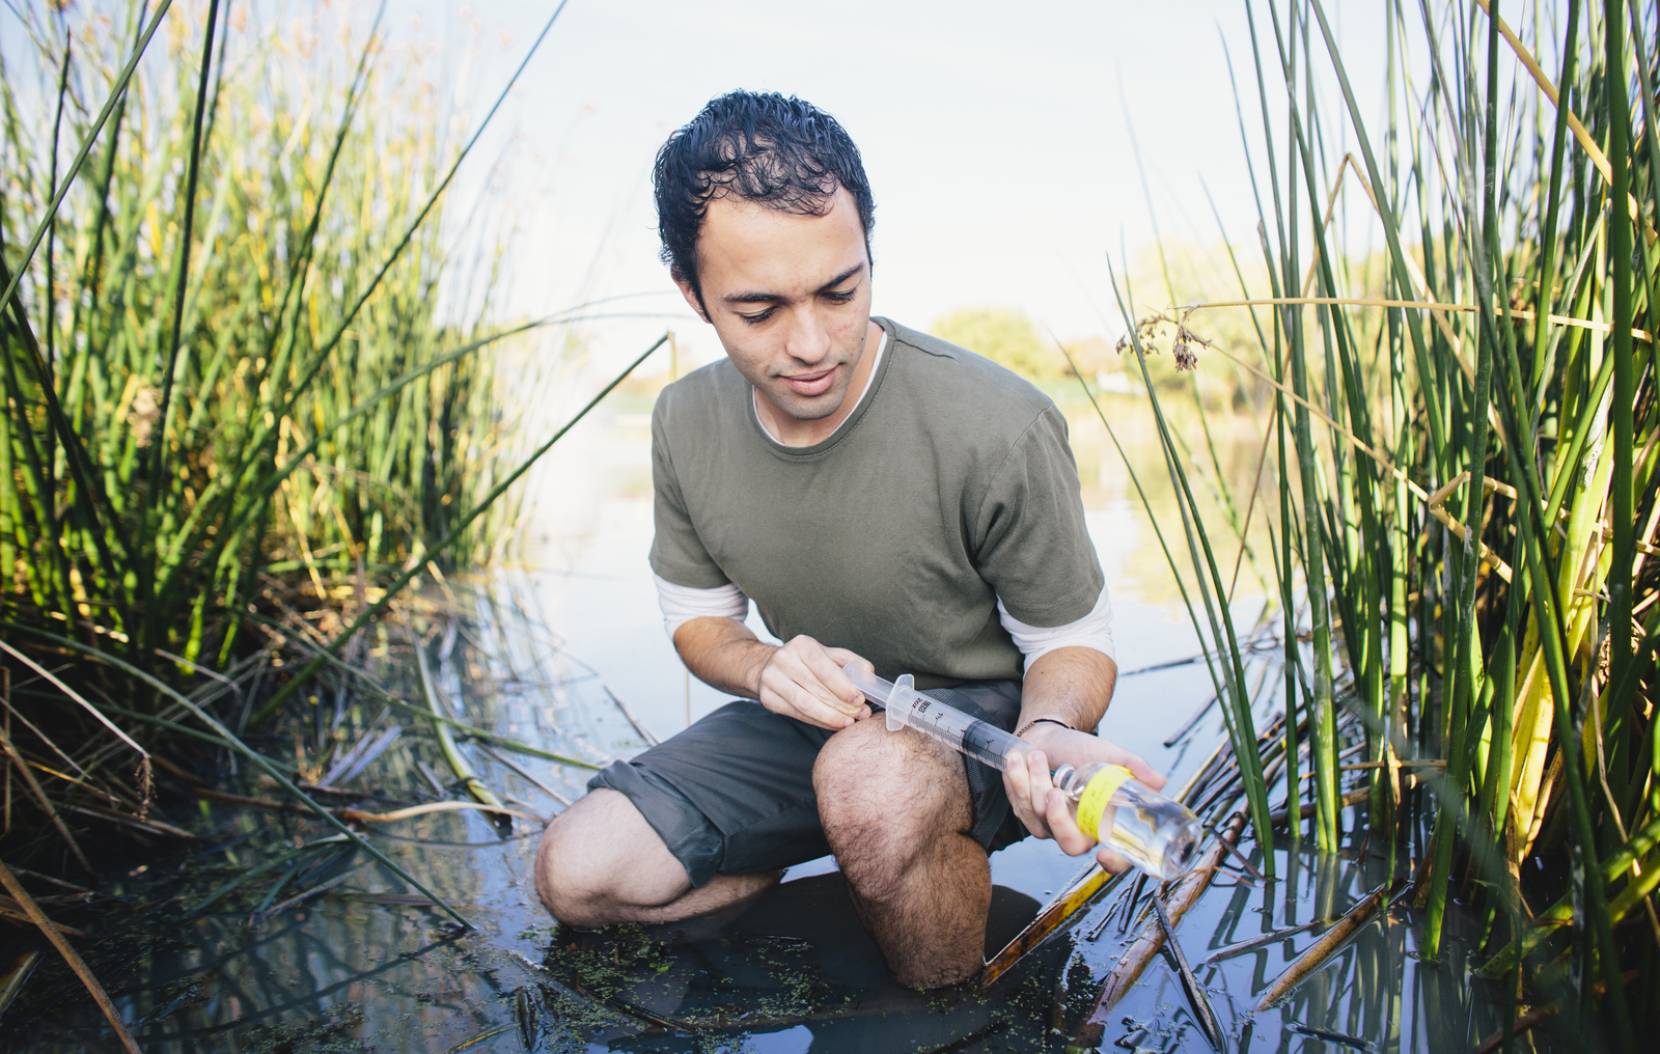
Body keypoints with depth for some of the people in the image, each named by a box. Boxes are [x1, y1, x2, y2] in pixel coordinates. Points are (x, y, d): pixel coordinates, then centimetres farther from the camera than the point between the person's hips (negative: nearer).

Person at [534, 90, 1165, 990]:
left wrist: (1051, 731, -35)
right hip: (818, 714, 5)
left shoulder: (999, 427, -25)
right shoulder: (685, 423, -8)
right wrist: (763, 667, -20)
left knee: (872, 775, -40)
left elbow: (1071, 637, -11)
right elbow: (697, 614, 5)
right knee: (578, 873, -10)